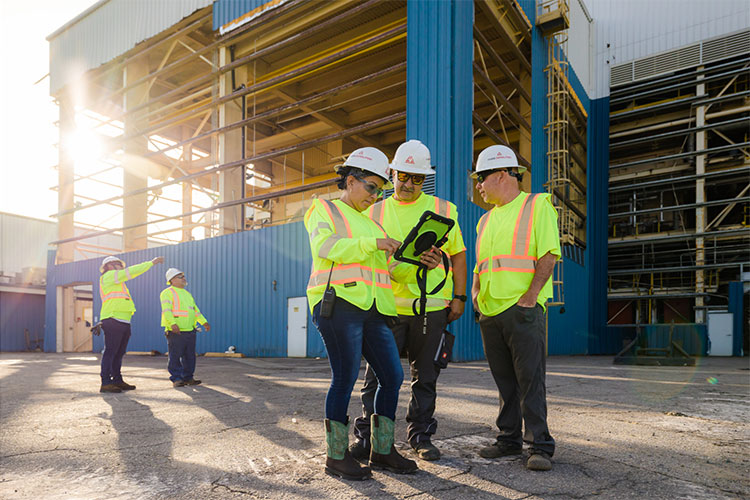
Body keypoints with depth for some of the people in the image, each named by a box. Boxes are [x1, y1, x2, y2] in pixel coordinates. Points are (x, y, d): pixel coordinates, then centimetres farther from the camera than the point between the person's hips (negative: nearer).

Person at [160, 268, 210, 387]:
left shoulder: (187, 293, 22)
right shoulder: (167, 293, -3)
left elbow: (195, 309, 26)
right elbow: (166, 310, -16)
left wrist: (204, 322, 16)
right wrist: (173, 323, -30)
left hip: (190, 331, 7)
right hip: (176, 331, -7)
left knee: (190, 356, 10)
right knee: (175, 356, -3)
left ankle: (188, 378, 18)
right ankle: (176, 379, 5)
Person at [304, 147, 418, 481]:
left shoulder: (369, 223, 27)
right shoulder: (324, 209, 8)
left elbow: (382, 267, 26)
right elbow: (325, 246, -12)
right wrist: (373, 243, -15)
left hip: (373, 309, 7)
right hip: (339, 304, -7)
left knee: (392, 376, 4)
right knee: (345, 378, -5)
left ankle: (382, 451, 17)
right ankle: (336, 456, 10)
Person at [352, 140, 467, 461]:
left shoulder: (443, 210, 8)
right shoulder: (375, 212, 8)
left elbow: (458, 254, 10)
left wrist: (459, 296, 4)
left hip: (432, 306, 1)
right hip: (388, 306, 0)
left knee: (425, 377, 11)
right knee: (377, 375, 0)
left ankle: (421, 437, 25)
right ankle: (366, 437, 13)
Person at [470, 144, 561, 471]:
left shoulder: (537, 205, -1)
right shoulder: (487, 219, 20)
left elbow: (549, 255, -10)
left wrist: (529, 296, -18)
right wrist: (475, 292, 8)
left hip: (523, 309, -7)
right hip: (490, 311, 7)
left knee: (530, 379, -4)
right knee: (504, 381, 12)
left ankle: (540, 446, 6)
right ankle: (509, 439, 22)